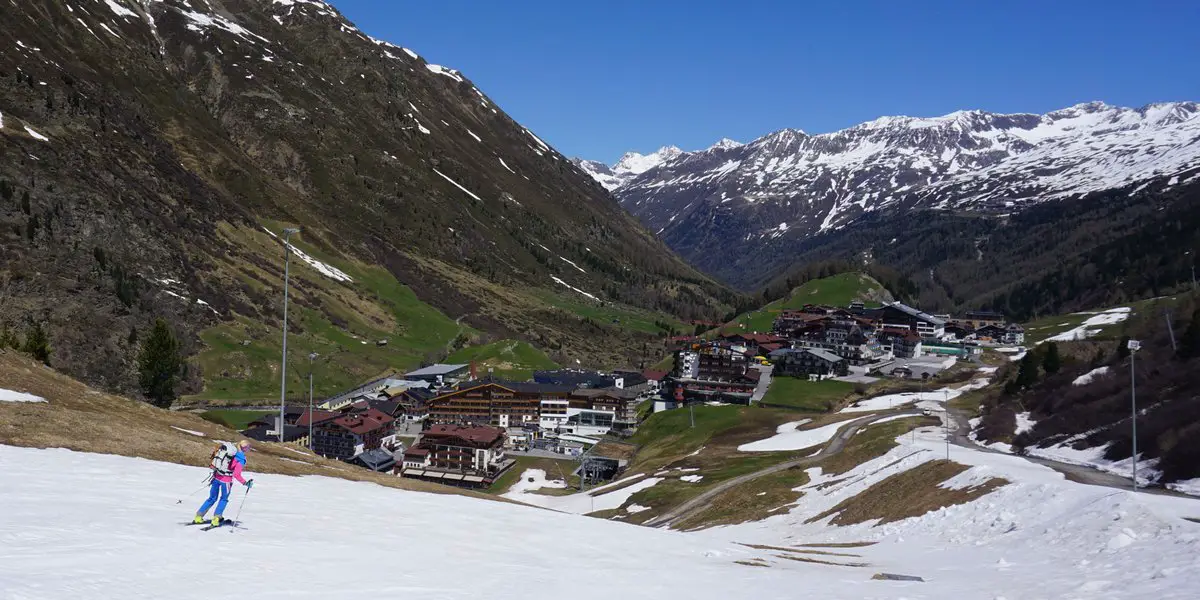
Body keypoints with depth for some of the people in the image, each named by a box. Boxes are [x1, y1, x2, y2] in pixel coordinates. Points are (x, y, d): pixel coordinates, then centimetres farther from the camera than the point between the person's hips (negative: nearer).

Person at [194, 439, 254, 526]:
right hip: (226, 480, -5)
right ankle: (216, 518, 15)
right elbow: (236, 475, -20)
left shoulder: (228, 449, 2)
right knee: (224, 499, 20)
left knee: (212, 498, 21)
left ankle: (198, 517, 19)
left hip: (216, 476, 5)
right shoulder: (241, 459, -16)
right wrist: (245, 483, -11)